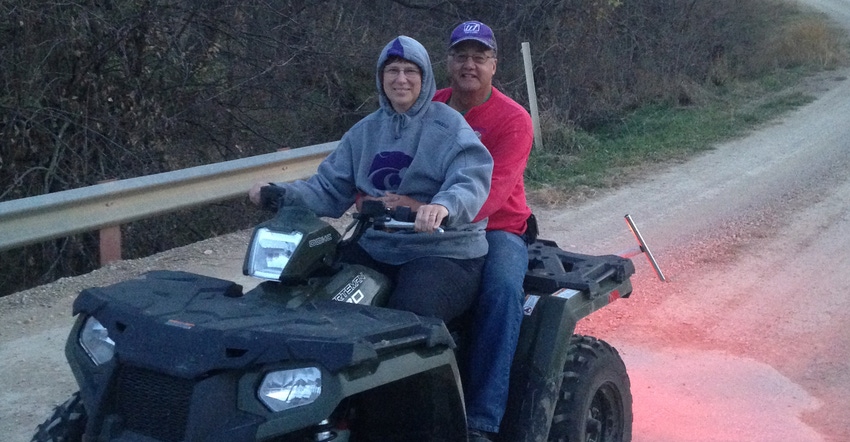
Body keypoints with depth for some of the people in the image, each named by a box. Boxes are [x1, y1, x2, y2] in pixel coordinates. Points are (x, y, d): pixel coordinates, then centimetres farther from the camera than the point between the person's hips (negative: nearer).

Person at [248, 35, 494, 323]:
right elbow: (330, 188, 13)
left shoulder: (448, 125, -3)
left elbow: (471, 181, -19)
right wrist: (280, 193, -6)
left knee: (408, 321, -32)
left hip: (443, 253, -5)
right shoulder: (365, 132, 16)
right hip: (374, 249, 6)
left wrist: (442, 207, -42)